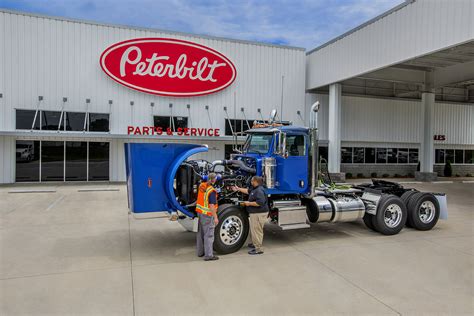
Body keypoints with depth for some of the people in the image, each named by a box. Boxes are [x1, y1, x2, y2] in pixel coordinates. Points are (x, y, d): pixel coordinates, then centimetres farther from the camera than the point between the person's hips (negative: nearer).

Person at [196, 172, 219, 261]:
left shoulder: (201, 185, 2)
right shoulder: (211, 191, -22)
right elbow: (212, 205, -25)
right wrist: (215, 217, -21)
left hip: (200, 212, 9)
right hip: (207, 215, -8)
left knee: (200, 233, 18)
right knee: (209, 235, -1)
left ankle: (200, 252, 30)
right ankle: (208, 255, 4)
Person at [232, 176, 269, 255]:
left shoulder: (259, 190, -22)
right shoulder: (255, 189, 12)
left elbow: (260, 202, -31)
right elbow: (248, 191, 31)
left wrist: (249, 203, -20)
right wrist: (238, 189, 33)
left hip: (259, 214, -11)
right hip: (255, 213, 11)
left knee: (256, 231, -5)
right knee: (253, 230, 23)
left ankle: (259, 249, 4)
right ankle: (255, 244, 40)